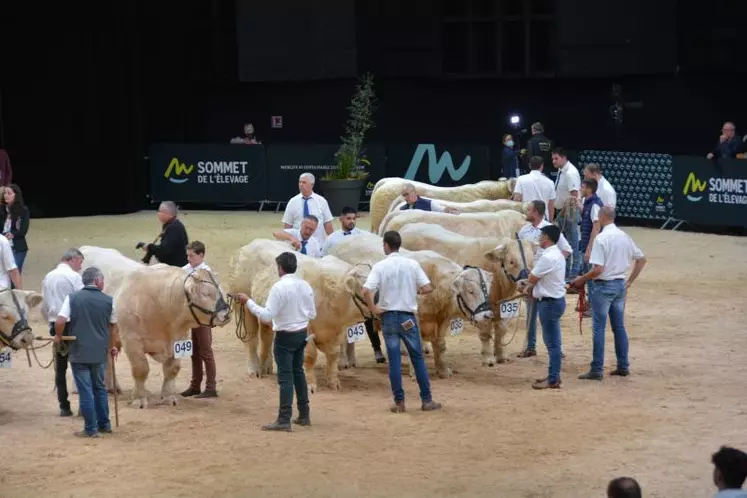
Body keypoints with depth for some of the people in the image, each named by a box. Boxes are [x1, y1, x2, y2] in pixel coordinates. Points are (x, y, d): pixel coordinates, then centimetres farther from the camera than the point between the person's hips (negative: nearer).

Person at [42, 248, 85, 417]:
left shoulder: (48, 277, 11)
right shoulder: (73, 276, -8)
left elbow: (44, 304, 14)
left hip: (55, 325, 6)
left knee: (60, 367, 9)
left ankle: (64, 406, 9)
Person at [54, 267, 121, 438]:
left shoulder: (72, 298, -5)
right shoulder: (108, 301, 1)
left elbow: (60, 321, -14)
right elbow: (113, 326, 11)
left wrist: (58, 336, 5)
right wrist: (115, 346, 25)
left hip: (78, 352, -2)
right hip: (100, 352, 2)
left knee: (85, 391, 1)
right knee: (100, 388, 18)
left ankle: (91, 429, 3)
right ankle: (104, 424, 24)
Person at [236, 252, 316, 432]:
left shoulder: (279, 287, -18)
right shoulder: (305, 285, 2)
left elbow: (267, 316, -21)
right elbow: (312, 314, 7)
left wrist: (248, 302, -14)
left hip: (285, 336, -7)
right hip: (302, 333, 7)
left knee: (285, 377, -5)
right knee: (298, 373, 20)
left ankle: (284, 420, -5)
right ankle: (304, 415, 26)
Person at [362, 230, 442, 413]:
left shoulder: (380, 266, -7)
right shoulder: (412, 264, -3)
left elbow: (366, 291, -17)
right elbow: (428, 288, -6)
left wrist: (374, 309, -5)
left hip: (388, 316, 0)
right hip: (408, 317, 0)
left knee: (394, 360, 4)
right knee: (417, 358, 8)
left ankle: (399, 402, 5)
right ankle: (426, 400, 9)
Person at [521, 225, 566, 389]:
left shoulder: (548, 257, -21)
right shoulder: (557, 255, 13)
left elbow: (532, 278, -14)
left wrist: (530, 286, 8)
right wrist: (532, 287, 5)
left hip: (549, 302, -10)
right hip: (555, 300, 10)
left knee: (552, 342, -6)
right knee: (553, 342, 16)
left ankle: (553, 380, -3)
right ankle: (553, 375, 23)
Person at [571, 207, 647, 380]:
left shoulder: (601, 238, -16)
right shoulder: (624, 236, 6)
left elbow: (598, 269, -21)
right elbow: (642, 259, 13)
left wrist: (581, 280, -7)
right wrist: (630, 281, 16)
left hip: (604, 286, -7)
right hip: (620, 285, 7)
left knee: (598, 328, -1)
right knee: (619, 326, 15)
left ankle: (597, 370, 0)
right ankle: (623, 366, 19)